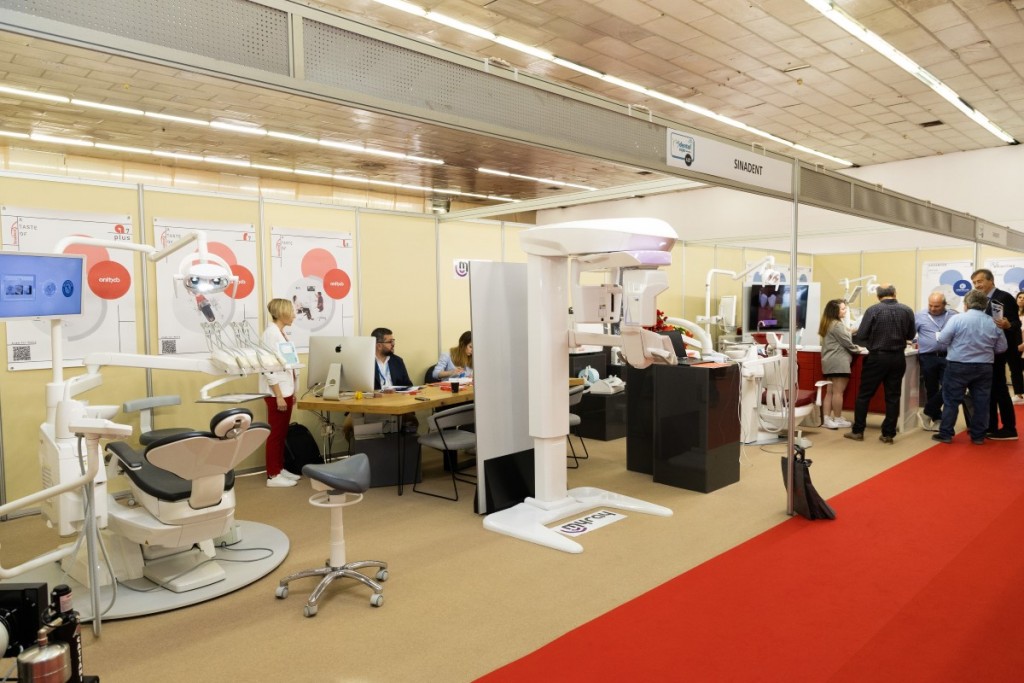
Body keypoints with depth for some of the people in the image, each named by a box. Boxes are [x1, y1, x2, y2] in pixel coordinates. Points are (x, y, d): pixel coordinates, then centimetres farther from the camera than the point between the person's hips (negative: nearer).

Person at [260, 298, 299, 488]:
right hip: (276, 392, -9)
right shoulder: (271, 332, -16)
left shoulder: (282, 333, 13)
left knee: (282, 433, 14)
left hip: (285, 390, 9)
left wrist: (291, 392, 17)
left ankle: (279, 469, 23)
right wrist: (279, 396, -22)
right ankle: (273, 476, 5)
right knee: (275, 433, -2)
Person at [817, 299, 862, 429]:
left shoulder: (827, 324, 16)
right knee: (838, 391, -4)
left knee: (830, 391, 7)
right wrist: (857, 349, 6)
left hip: (829, 361, 9)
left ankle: (827, 419, 6)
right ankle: (838, 419, 1)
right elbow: (846, 342, -11)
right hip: (838, 361, -9)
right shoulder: (838, 325, -13)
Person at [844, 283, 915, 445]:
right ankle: (888, 434, 11)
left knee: (864, 395, 6)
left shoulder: (873, 310, -11)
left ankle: (857, 431, 10)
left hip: (877, 357, -3)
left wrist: (872, 340, 11)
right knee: (893, 396, 8)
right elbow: (910, 335, 11)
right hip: (898, 358, 3)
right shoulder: (907, 310, 0)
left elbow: (860, 337, -11)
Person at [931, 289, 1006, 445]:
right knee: (981, 402, 11)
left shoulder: (957, 319, -10)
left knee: (951, 400, 4)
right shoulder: (993, 323, 1)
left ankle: (946, 434, 7)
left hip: (958, 366, -3)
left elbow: (942, 341, -9)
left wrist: (937, 336, 13)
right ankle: (978, 436, 17)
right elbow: (1001, 348, 8)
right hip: (984, 367, 3)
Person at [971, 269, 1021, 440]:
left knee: (999, 389, -4)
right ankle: (990, 426, 19)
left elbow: (1017, 323, -15)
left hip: (997, 351, -8)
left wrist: (1008, 325, -35)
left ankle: (1009, 429, 4)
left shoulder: (1005, 297, -11)